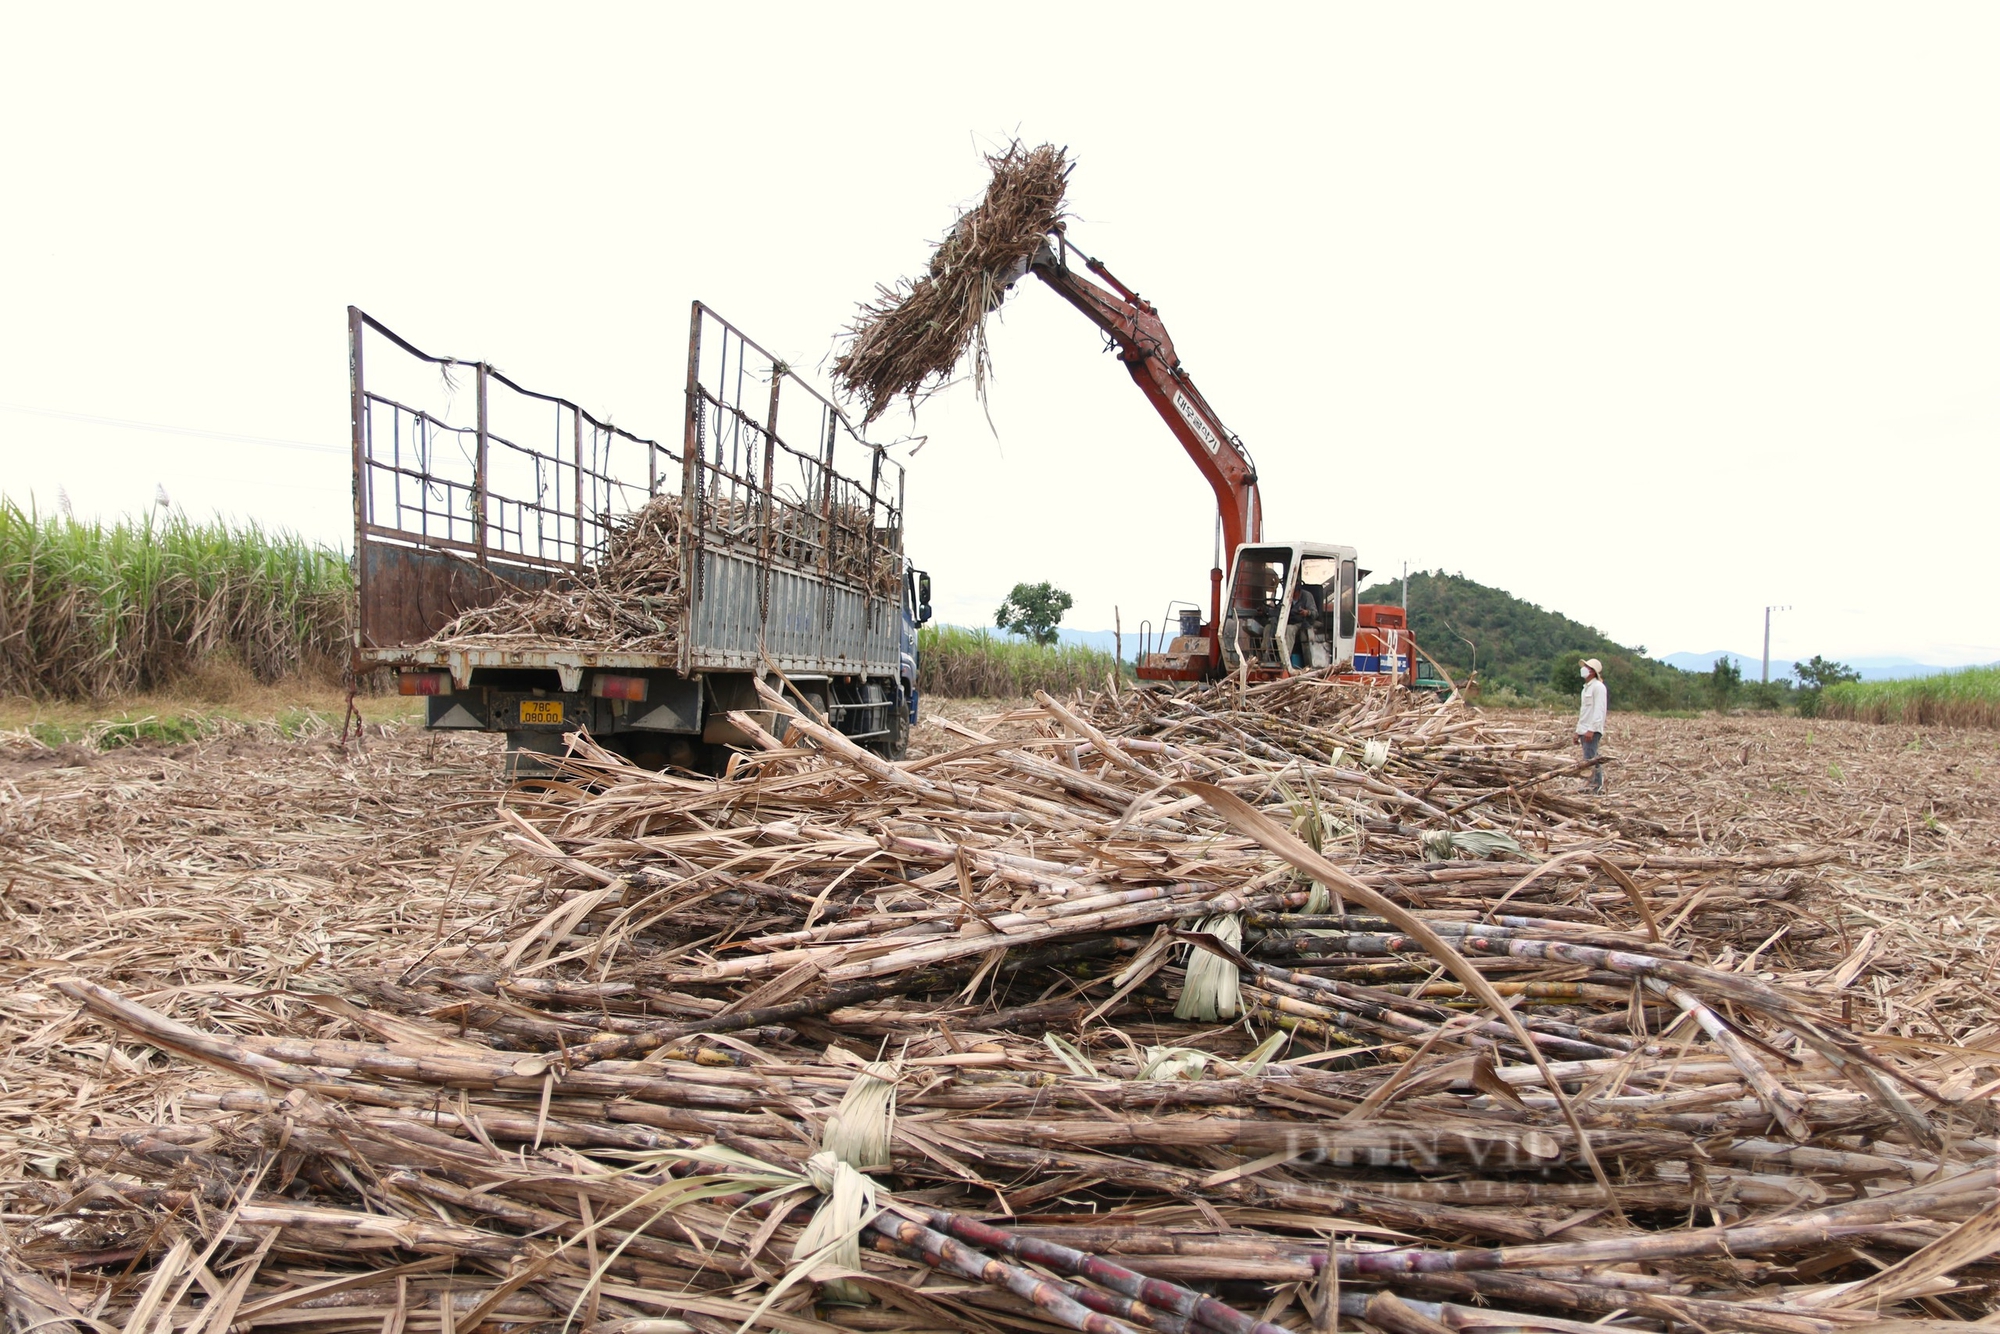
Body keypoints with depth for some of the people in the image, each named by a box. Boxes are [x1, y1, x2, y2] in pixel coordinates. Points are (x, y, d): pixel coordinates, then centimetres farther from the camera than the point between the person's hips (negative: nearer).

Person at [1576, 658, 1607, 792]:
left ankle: (1595, 785, -11)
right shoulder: (1586, 687, 21)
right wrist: (1578, 731, 21)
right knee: (1592, 759, 9)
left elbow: (1599, 710, -17)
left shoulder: (1598, 686, -9)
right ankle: (1598, 785, 12)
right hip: (1584, 730, 10)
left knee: (1590, 758, -12)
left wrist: (1591, 729, -23)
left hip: (1592, 730, -10)